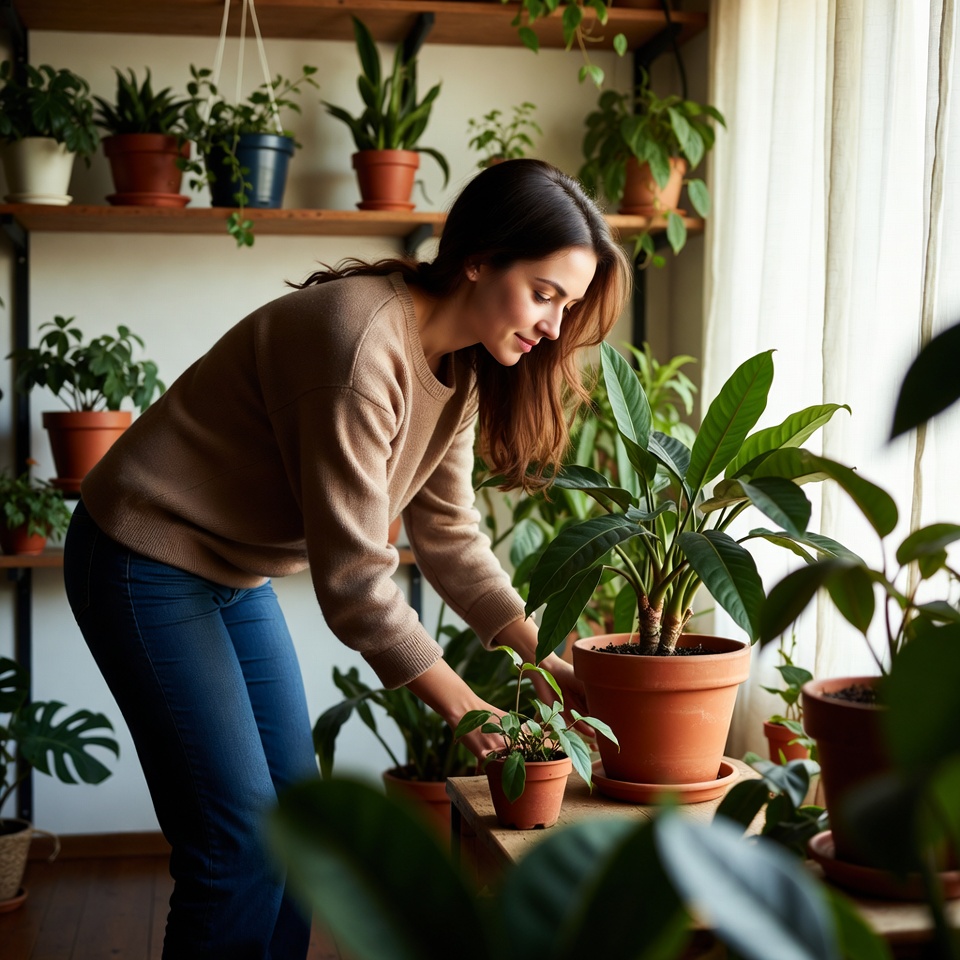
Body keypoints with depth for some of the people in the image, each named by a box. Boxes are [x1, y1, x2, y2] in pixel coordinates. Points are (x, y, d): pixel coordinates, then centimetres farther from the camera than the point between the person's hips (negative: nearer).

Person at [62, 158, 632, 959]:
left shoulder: (459, 364, -1)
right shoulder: (363, 345, -29)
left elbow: (448, 531, 5)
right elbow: (352, 575, -27)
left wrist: (544, 658, -2)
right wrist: (462, 706, -18)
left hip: (237, 575, 9)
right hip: (146, 563, -9)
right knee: (238, 844, -8)